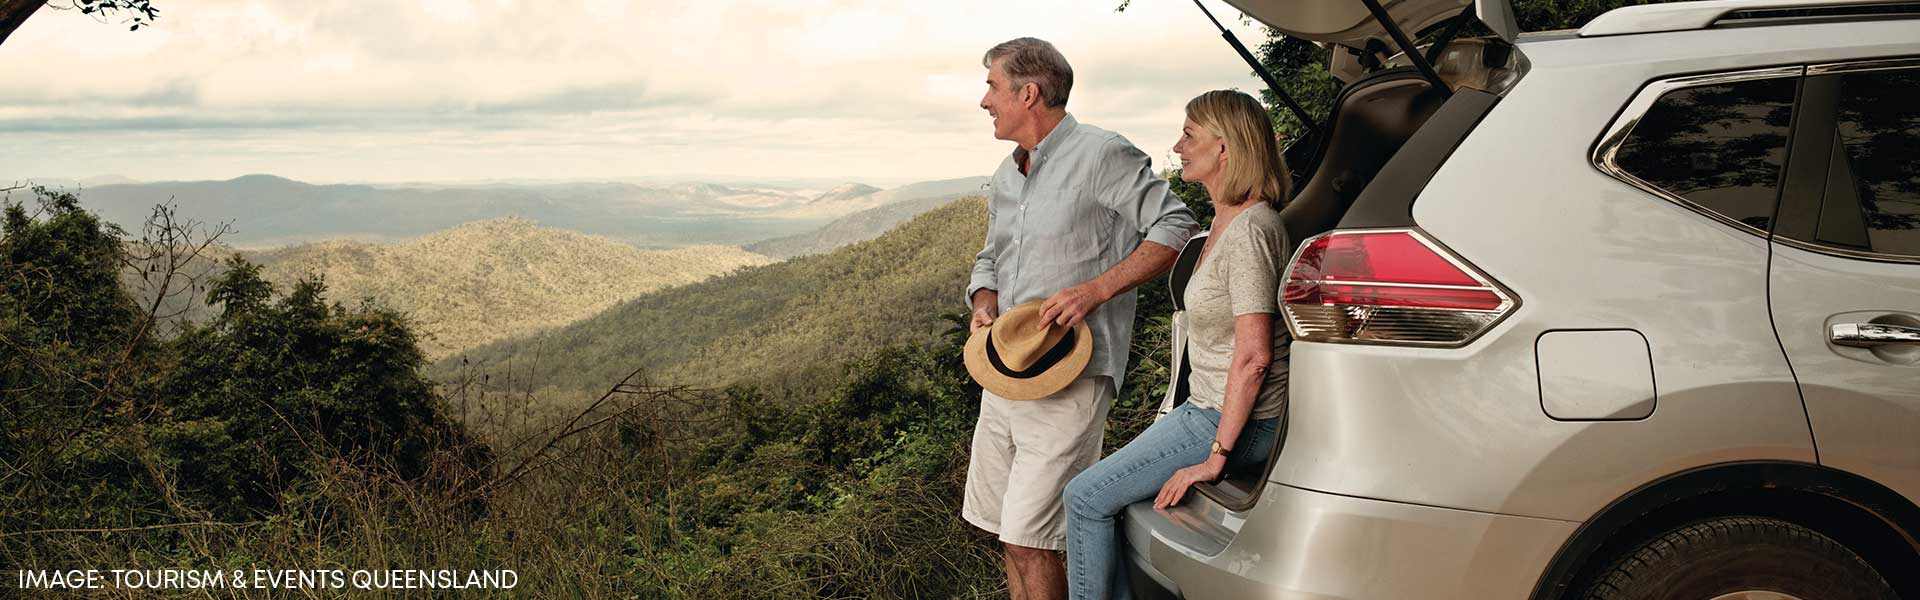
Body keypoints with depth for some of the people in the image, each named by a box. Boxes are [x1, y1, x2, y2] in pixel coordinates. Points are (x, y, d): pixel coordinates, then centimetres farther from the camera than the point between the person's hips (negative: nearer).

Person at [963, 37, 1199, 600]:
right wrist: (983, 305, 3)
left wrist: (1096, 289, -19)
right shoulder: (1007, 175, 17)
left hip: (1068, 382, -8)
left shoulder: (1101, 154, -8)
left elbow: (1176, 228, -11)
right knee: (1008, 531, 14)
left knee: (1028, 541, -9)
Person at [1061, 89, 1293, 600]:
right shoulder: (1228, 218, 11)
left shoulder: (1248, 230, -20)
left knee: (1087, 497, -8)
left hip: (1239, 421, -10)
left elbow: (1253, 356, -24)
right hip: (1211, 406, 10)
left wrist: (1217, 456, -21)